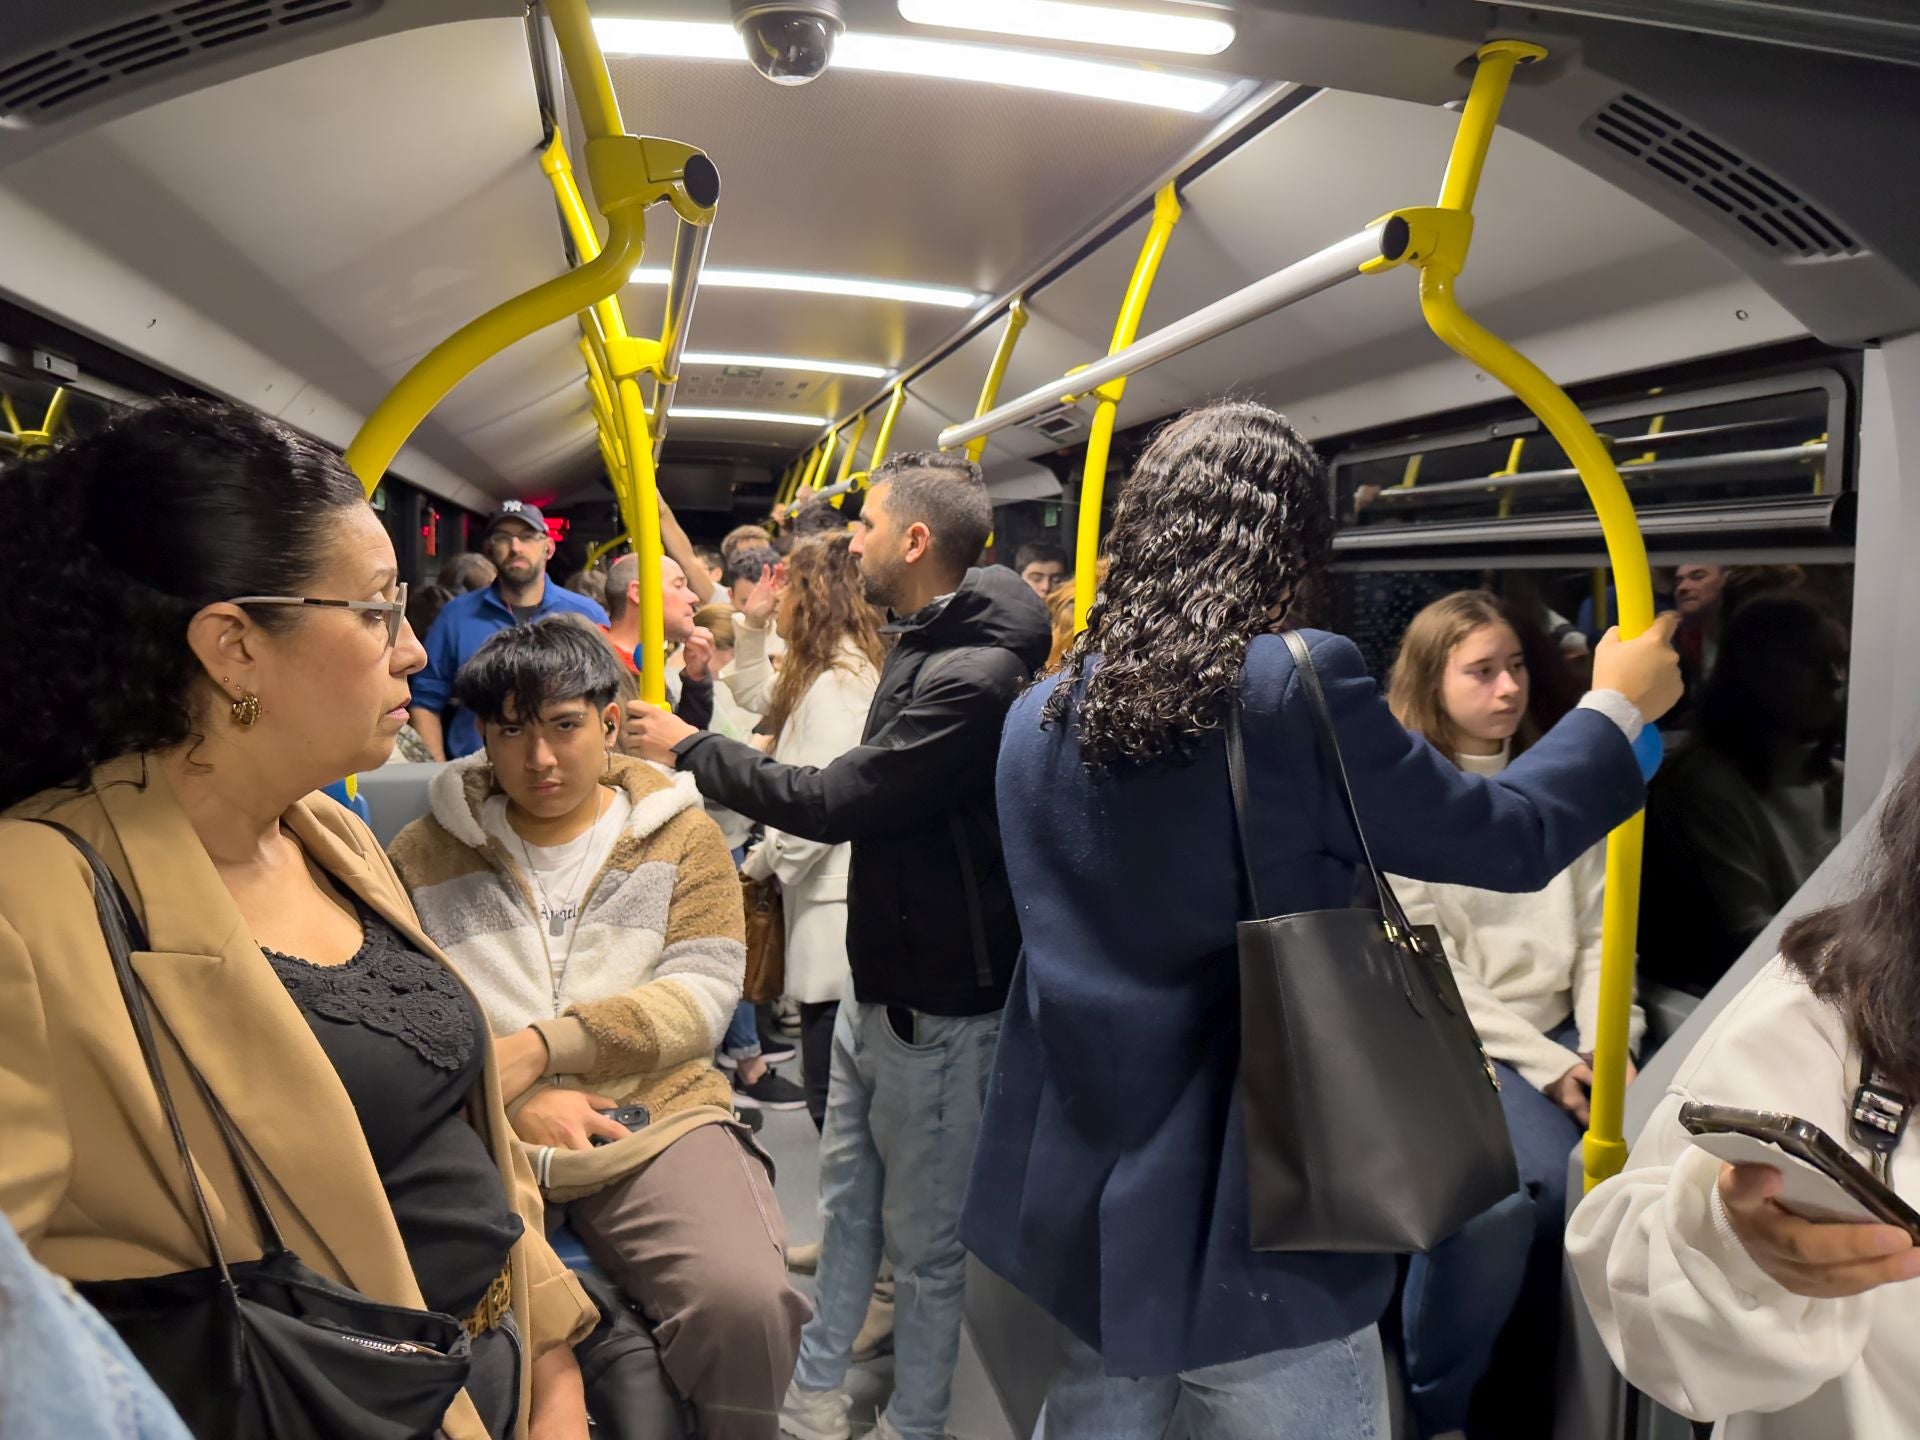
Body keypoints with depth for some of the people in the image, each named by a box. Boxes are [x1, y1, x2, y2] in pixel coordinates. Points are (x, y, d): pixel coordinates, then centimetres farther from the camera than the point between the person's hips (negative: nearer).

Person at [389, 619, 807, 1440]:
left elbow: (703, 997, -3)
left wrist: (539, 1047, -12)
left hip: (653, 1121, 0)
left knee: (747, 1304, -24)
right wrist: (512, 1099, -12)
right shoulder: (422, 856, 10)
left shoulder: (681, 838, 9)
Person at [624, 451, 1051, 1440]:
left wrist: (692, 750, -11)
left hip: (937, 1006, -9)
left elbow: (837, 800, -23)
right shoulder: (921, 647, 8)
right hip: (878, 983, 10)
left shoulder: (974, 675, -25)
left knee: (925, 1233, 9)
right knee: (846, 1200, 21)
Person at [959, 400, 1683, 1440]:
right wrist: (1618, 706, 13)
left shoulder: (1036, 718, 1)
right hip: (1259, 1229, -5)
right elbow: (1509, 840, -5)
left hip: (1074, 1214, 6)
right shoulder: (1300, 686, -17)